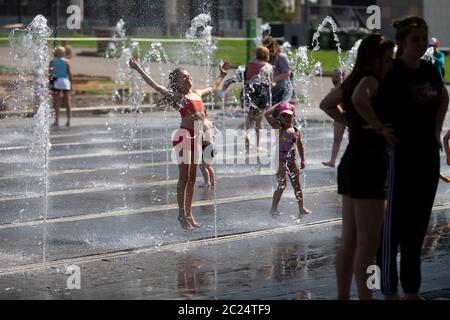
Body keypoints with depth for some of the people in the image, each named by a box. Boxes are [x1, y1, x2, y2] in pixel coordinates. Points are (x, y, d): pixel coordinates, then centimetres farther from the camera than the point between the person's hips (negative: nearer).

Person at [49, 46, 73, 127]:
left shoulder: (52, 61, 0)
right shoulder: (66, 62, 0)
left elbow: (50, 72, -6)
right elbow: (70, 73, -2)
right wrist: (71, 83, 4)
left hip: (56, 82, 0)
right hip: (65, 81, 0)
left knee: (56, 102, 2)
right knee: (67, 101, 6)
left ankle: (57, 121, -3)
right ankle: (68, 121, 6)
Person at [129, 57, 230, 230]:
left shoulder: (197, 93, 17)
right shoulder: (177, 97, -4)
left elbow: (212, 88, 37)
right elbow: (156, 86, -13)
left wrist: (222, 74, 48)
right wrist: (139, 69, -19)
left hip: (196, 137, 7)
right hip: (184, 136, -7)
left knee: (192, 177, 10)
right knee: (184, 177, -6)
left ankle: (189, 213, 15)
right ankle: (182, 215, -2)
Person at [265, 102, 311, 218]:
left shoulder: (296, 132, 5)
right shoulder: (279, 128, -7)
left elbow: (300, 146, 18)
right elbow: (267, 114, -17)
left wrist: (302, 160, 18)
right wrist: (278, 105, -8)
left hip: (292, 160, 5)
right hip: (281, 160, -5)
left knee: (297, 185, 10)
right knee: (281, 185, -6)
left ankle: (301, 207, 18)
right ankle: (273, 208, 4)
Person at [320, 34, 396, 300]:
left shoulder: (352, 81, 13)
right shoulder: (370, 80, -14)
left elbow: (326, 104, 29)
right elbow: (359, 99, -37)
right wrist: (378, 126, -24)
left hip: (351, 164, 10)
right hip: (368, 167, -10)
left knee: (349, 241, 15)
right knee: (369, 244, -5)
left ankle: (343, 296, 21)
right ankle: (365, 297, -3)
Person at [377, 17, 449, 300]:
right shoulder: (391, 72, -14)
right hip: (399, 155, -7)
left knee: (418, 224, 12)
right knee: (393, 224, 1)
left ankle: (412, 290, 22)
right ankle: (390, 291, 9)